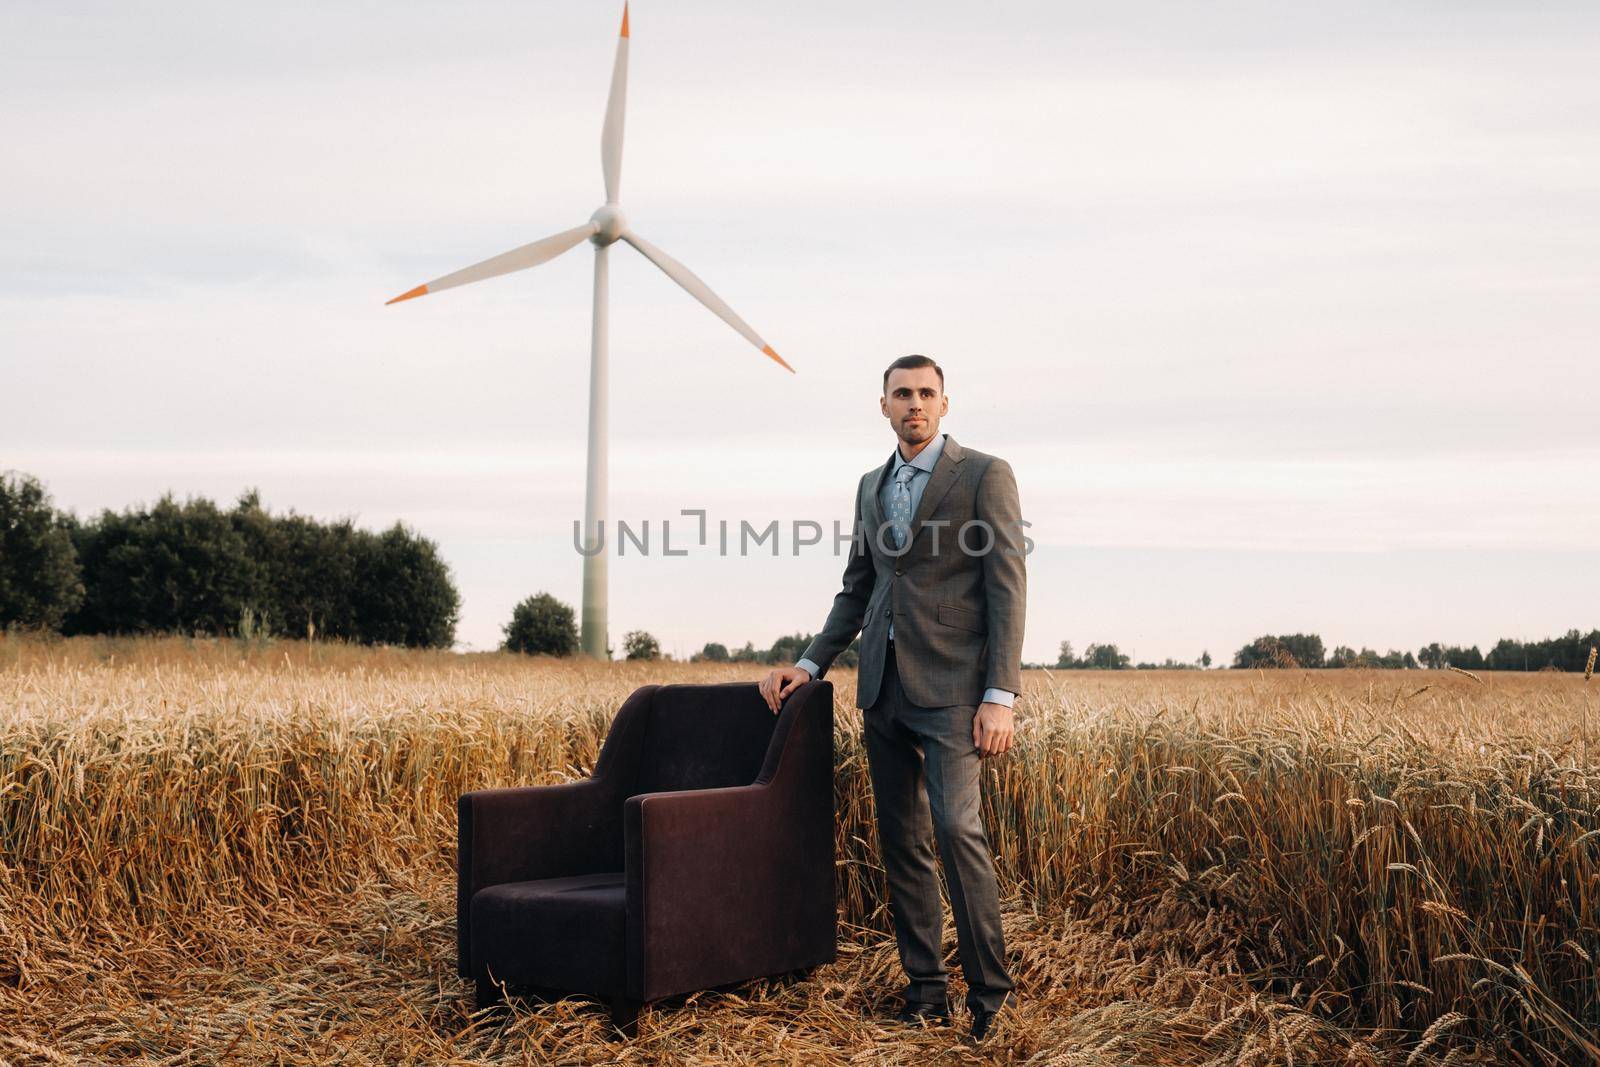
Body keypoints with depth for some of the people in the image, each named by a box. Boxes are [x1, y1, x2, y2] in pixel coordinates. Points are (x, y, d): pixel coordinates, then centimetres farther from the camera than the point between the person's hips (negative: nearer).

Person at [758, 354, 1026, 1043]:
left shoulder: (985, 475, -3)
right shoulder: (872, 486, 17)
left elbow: (1007, 588, -8)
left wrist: (1000, 696, -15)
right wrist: (810, 664, 12)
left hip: (950, 684, -6)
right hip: (883, 686, 6)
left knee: (955, 826, -18)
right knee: (901, 841, 6)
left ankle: (989, 990, -7)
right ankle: (925, 991, 14)